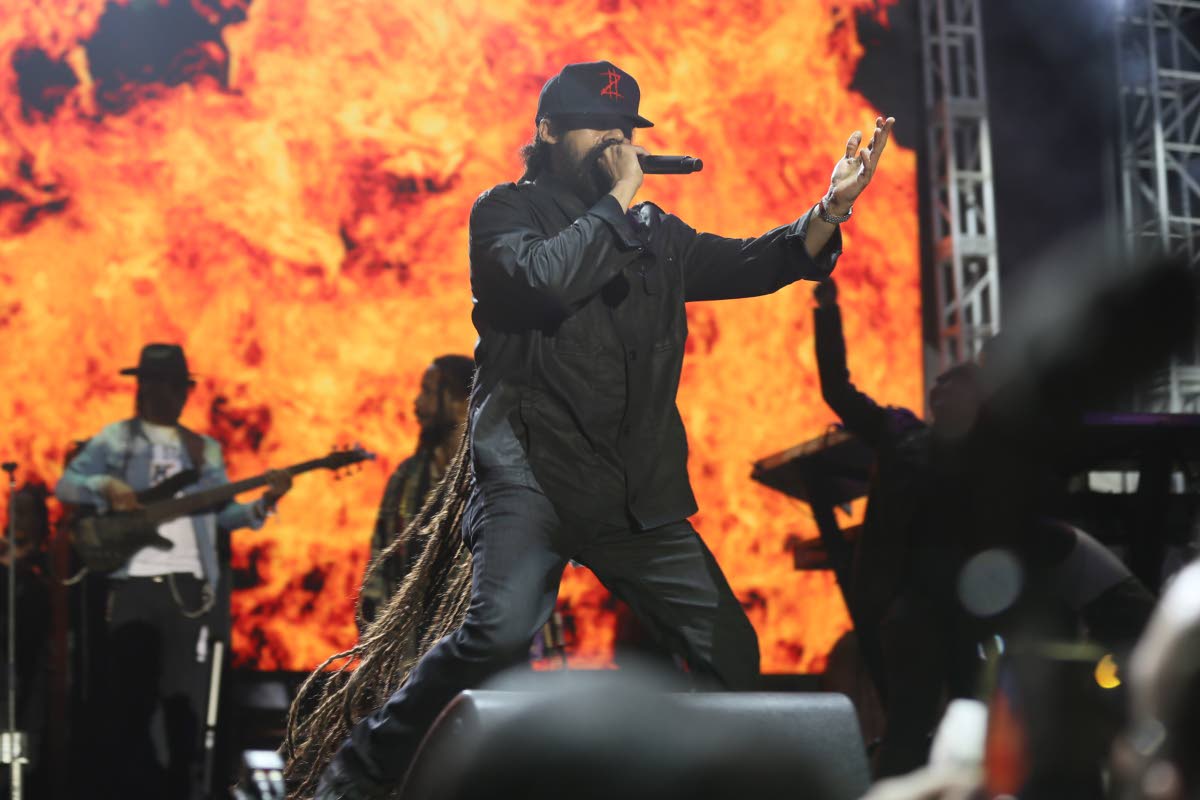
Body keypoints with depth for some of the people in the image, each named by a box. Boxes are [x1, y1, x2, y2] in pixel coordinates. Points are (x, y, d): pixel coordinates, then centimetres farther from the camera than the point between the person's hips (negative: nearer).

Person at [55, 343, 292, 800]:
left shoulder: (205, 449, 16)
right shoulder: (116, 438, 7)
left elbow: (222, 513, 11)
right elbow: (65, 485, 0)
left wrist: (264, 503, -7)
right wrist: (106, 485, -19)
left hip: (190, 586, 3)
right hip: (133, 584, -3)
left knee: (186, 698, 3)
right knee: (126, 698, -1)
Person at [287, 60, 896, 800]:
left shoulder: (653, 232, 19)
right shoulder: (506, 211, 4)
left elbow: (750, 265, 11)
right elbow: (547, 278, -16)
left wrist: (831, 208, -4)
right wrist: (617, 199, -5)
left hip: (638, 493, 6)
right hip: (531, 473, -6)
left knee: (730, 652, 2)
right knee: (500, 632, -26)